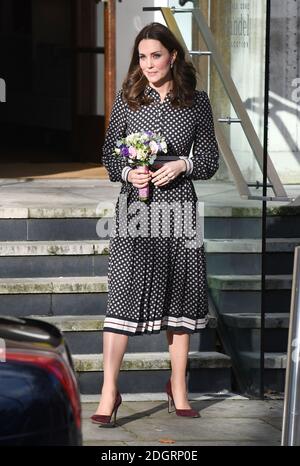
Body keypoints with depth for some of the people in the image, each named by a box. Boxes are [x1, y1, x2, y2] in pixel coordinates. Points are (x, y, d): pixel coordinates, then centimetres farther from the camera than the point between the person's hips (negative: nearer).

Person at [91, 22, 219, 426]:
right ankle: (109, 390, -4)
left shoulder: (196, 101, 4)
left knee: (181, 292, 7)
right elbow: (109, 156, 7)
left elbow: (210, 160, 7)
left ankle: (178, 387, 21)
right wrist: (128, 173, -12)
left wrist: (183, 165, -12)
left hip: (179, 205, 1)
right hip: (135, 205, -1)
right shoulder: (127, 99, 3)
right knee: (123, 292, -8)